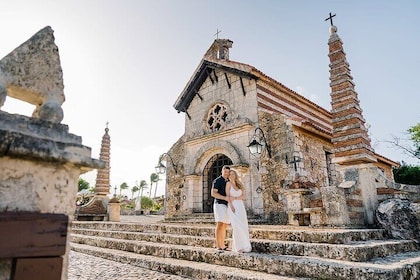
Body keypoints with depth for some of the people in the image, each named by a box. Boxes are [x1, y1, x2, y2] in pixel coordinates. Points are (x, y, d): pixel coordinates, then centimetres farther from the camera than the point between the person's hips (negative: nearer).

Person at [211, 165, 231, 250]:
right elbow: (213, 193, -16)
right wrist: (225, 198, -24)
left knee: (224, 226, 7)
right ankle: (218, 246, -14)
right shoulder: (217, 181, -7)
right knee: (220, 225, -14)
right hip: (219, 204, -8)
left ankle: (222, 245, 12)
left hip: (227, 206, 8)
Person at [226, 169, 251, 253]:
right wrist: (231, 206, -19)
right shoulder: (228, 183, 2)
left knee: (243, 227, 0)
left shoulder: (240, 185, 14)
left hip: (241, 207, 5)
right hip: (232, 207, -5)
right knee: (237, 226, -16)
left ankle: (244, 246, 10)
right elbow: (228, 196, -7)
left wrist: (235, 198, -14)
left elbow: (243, 196, 2)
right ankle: (238, 247, -9)